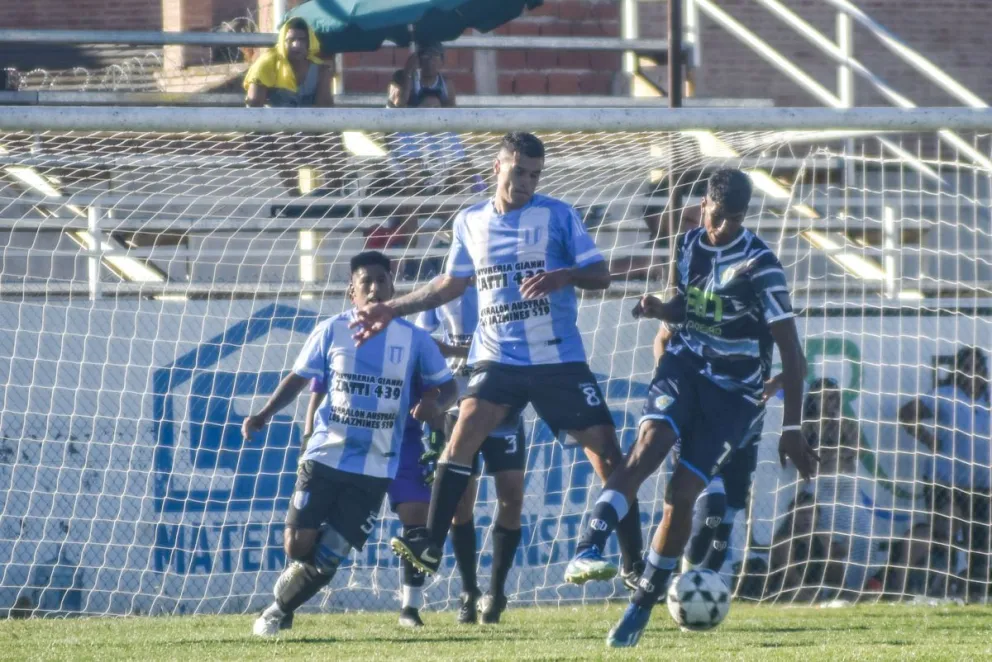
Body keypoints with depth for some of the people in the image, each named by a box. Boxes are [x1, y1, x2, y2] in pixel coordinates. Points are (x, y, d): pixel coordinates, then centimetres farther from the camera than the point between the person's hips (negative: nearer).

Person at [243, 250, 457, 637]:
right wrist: (264, 415, -5)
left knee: (327, 558, -5)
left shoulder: (413, 340, 2)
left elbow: (447, 387, 9)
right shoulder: (332, 332, 1)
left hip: (375, 470, 0)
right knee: (298, 545, -7)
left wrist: (435, 405, -15)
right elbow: (298, 379, 9)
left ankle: (279, 611, 18)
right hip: (324, 458, 0)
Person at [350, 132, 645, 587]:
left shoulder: (558, 216, 1)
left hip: (559, 358, -2)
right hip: (497, 358, 2)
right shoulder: (470, 222, 10)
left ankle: (634, 562, 2)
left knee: (605, 449, -6)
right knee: (463, 434, -17)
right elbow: (451, 285, 23)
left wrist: (564, 276, -21)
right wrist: (391, 310, 18)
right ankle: (431, 546, -17)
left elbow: (600, 275, 0)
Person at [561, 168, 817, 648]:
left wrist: (791, 429, -17)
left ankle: (642, 607, 6)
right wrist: (660, 310, -4)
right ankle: (587, 551, -41)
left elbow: (791, 352, -15)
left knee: (681, 493, -9)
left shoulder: (759, 266, -17)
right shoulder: (688, 245, 2)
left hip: (733, 391, -3)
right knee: (648, 446, -26)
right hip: (684, 368, 3)